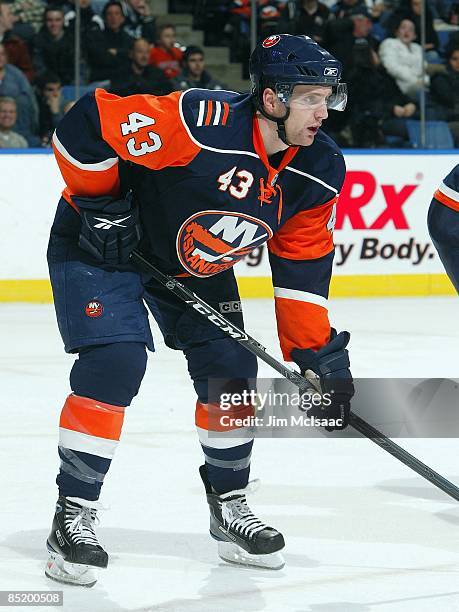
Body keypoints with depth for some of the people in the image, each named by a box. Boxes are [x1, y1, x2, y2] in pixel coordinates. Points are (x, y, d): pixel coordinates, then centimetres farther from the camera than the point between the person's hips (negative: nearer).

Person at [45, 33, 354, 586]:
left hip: (196, 264, 7)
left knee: (232, 370, 1)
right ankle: (72, 517, -10)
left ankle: (229, 507, 21)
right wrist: (100, 204, -22)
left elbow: (302, 265, -4)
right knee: (115, 360, -21)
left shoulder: (319, 171, -14)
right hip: (103, 243, -7)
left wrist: (318, 354, -7)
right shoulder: (198, 123, -36)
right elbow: (87, 124, -30)